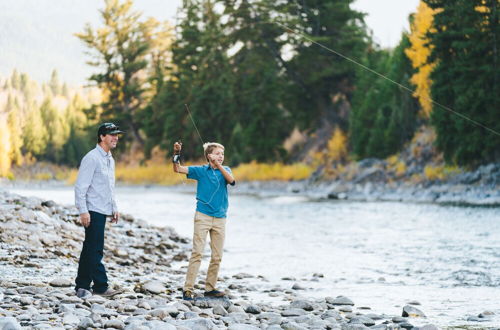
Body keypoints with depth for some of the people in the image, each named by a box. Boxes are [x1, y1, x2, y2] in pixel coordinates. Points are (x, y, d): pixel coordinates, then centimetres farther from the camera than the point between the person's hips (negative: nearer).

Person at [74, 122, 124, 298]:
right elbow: (81, 186, -16)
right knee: (95, 249, -7)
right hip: (93, 210, -9)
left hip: (103, 211, 9)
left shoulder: (110, 159, 17)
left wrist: (114, 208, 21)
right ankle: (101, 286, -5)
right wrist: (83, 211, -20)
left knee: (90, 249, 11)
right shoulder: (92, 158, -11)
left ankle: (82, 286, 15)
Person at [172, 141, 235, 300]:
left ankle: (210, 288, 16)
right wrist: (176, 154, -18)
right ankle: (188, 289, -11)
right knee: (197, 253, -10)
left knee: (217, 256, 5)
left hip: (220, 219, 3)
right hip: (203, 216, -3)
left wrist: (218, 164, -23)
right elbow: (178, 169, -2)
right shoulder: (201, 170, 4)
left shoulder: (225, 170, 9)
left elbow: (231, 179, -13)